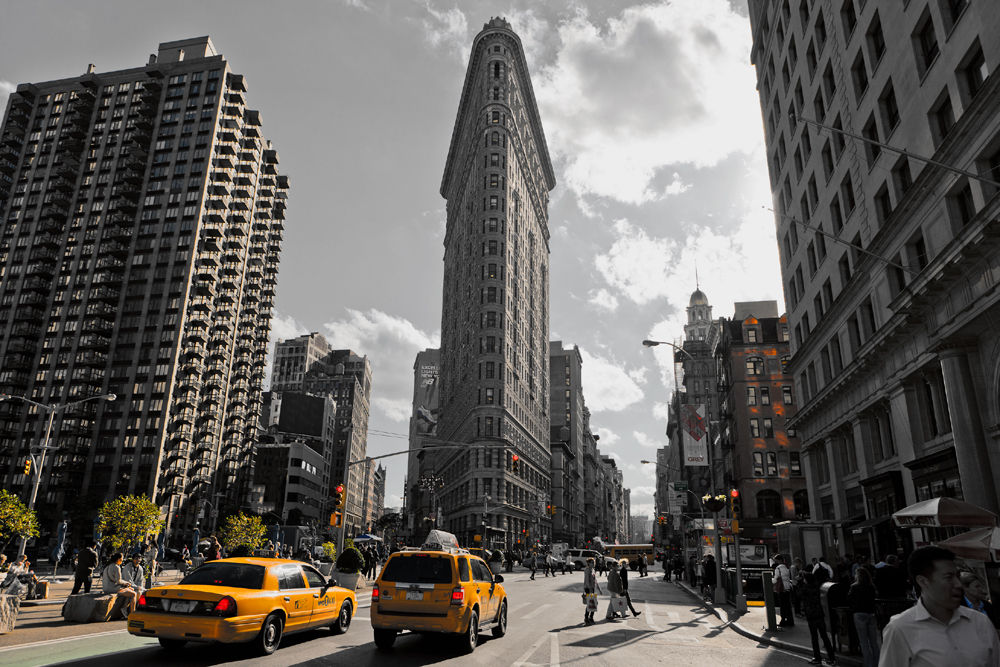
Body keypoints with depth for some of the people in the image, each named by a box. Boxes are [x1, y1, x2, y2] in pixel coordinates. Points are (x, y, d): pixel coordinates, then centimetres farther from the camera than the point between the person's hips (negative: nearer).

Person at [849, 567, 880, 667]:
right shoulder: (872, 587, 4)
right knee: (873, 641, 11)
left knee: (864, 641, 2)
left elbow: (849, 599, 1)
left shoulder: (855, 587, -7)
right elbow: (876, 600, 7)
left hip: (860, 614, -4)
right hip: (872, 614, 4)